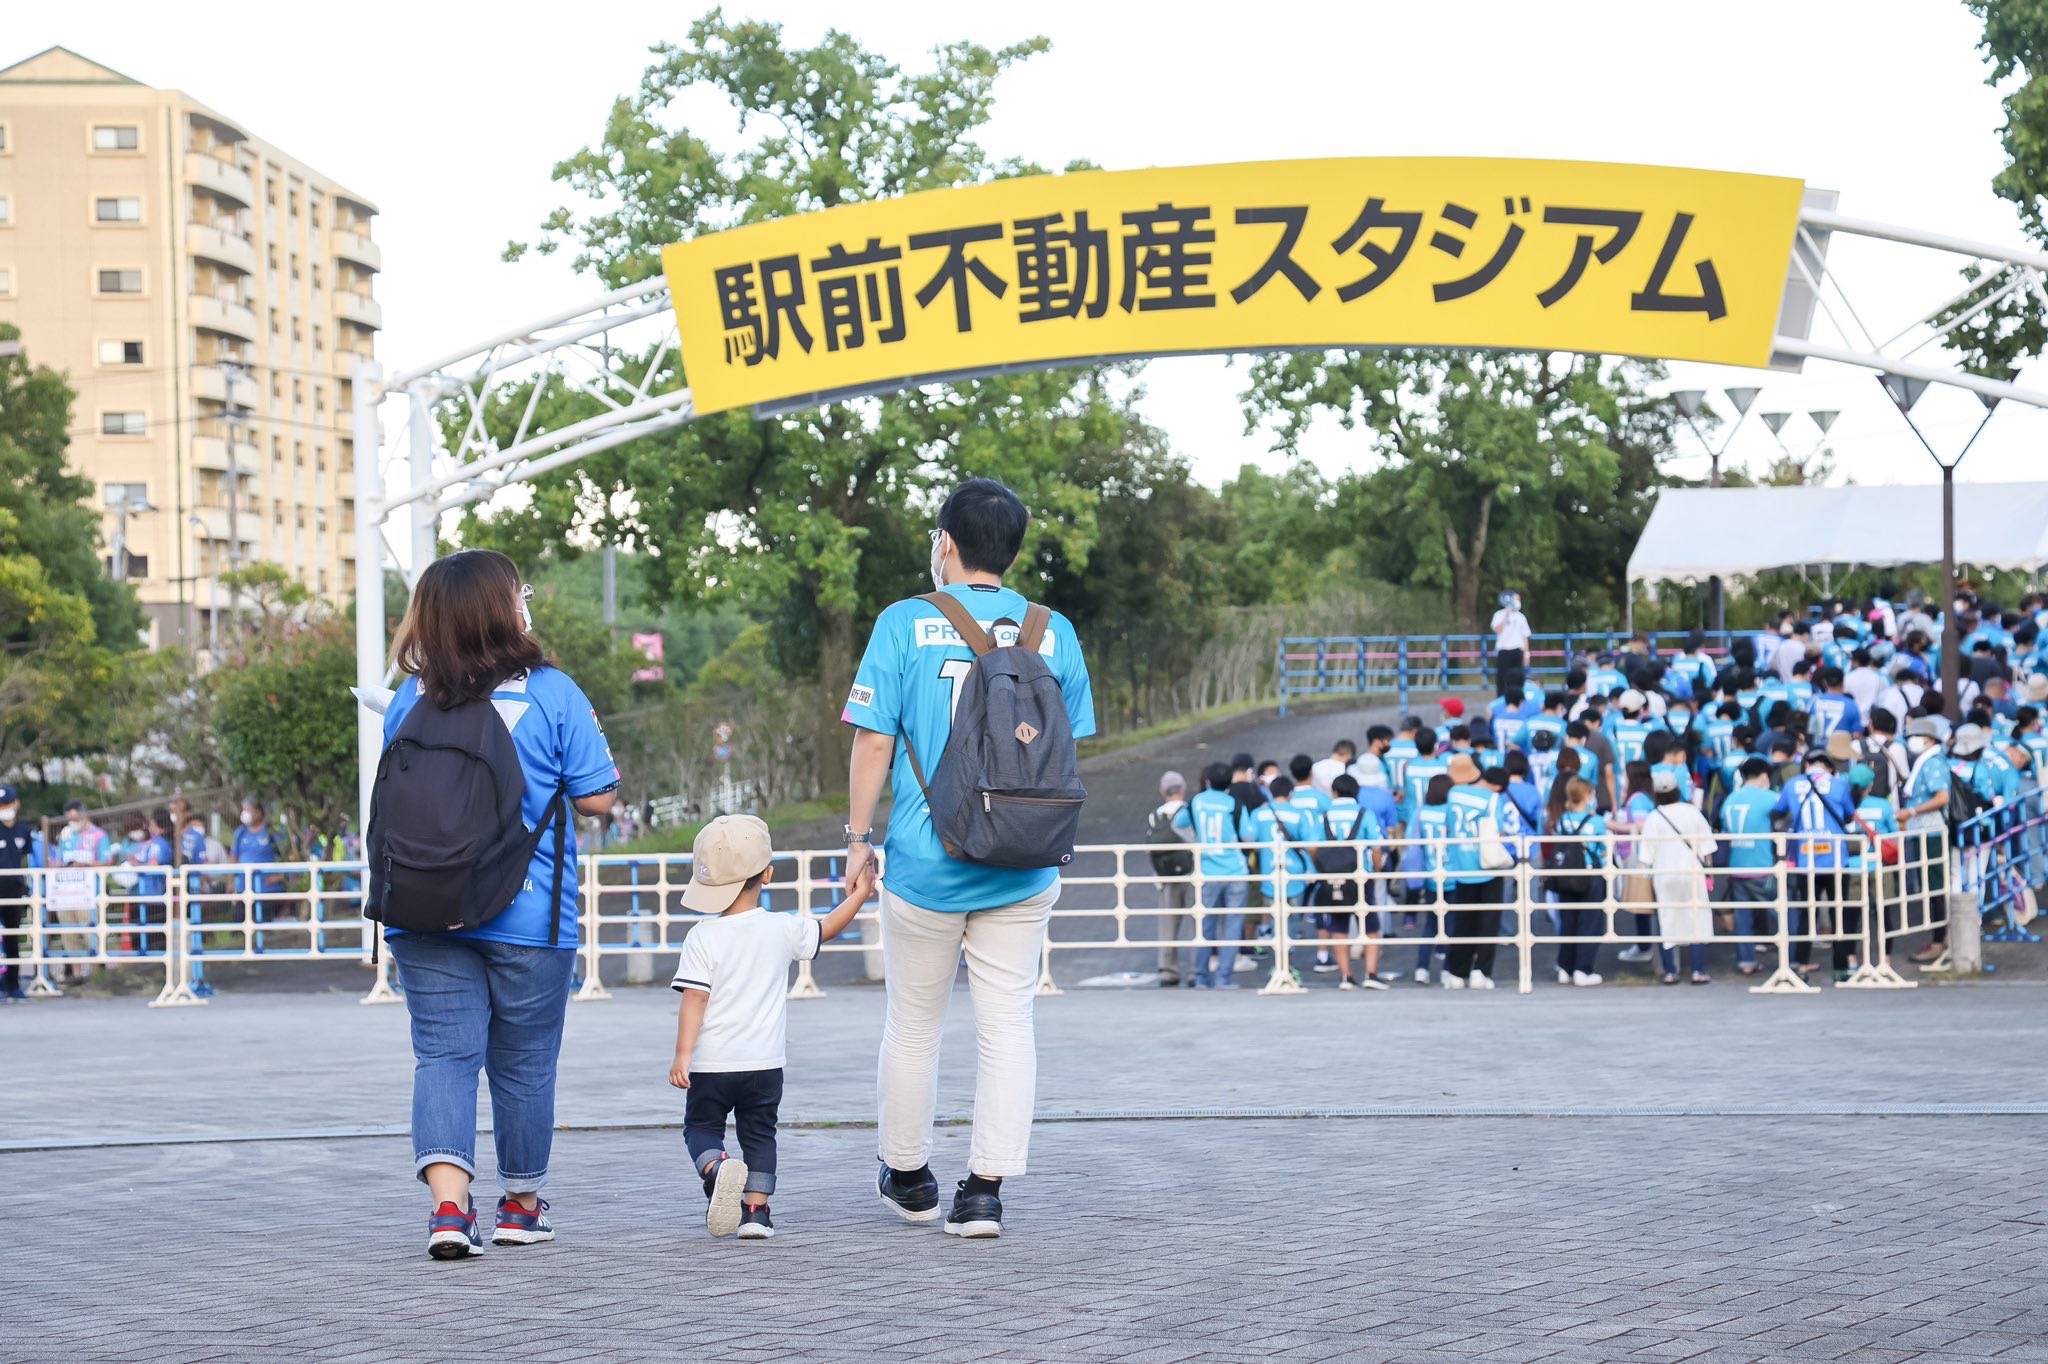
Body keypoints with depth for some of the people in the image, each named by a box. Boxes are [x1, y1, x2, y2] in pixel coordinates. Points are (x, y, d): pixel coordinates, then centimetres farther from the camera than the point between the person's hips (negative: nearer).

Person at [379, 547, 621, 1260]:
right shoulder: (553, 694, -9)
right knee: (524, 1062, 12)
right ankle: (522, 1206, 26)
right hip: (527, 915, -2)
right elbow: (597, 798, -6)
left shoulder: (409, 700, 2)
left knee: (443, 1053, 1)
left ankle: (449, 1204, -18)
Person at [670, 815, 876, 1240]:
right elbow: (827, 929, 14)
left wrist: (682, 1054, -14)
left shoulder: (703, 938, -10)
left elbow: (694, 998, -15)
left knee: (701, 1128, 10)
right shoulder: (783, 930, -3)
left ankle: (717, 1168, -20)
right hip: (766, 1061, 2)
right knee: (759, 1134, 15)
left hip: (712, 1062, -2)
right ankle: (756, 1211, 6)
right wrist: (859, 895, 25)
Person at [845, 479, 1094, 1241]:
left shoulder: (905, 625, -5)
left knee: (913, 1025, 13)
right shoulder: (1054, 634, 3)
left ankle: (908, 1176, 27)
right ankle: (986, 1188, 1)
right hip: (1020, 867, 2)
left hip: (926, 863, -2)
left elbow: (874, 741, -6)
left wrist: (858, 836, 4)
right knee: (1008, 1025, 6)